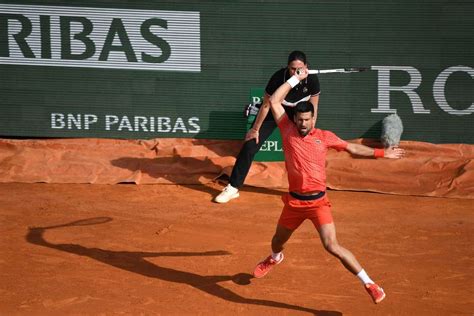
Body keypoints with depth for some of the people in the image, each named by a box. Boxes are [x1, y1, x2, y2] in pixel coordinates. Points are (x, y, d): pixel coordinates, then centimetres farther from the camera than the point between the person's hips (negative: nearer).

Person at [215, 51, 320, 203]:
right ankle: (233, 188, 3)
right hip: (273, 113, -2)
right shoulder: (278, 78, -34)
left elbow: (313, 109, -10)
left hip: (296, 116, 2)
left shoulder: (312, 80, -27)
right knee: (249, 146, -8)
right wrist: (255, 129, -11)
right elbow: (266, 105, -20)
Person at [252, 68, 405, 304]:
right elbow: (274, 101, -1)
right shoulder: (288, 131, 1)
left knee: (332, 246, -16)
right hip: (294, 202, 3)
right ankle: (274, 259, 60)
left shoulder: (324, 137, 1)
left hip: (318, 202, -3)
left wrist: (382, 153, 9)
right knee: (277, 241, 23)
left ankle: (369, 283, -9)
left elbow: (353, 148, 12)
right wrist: (296, 78, 1)